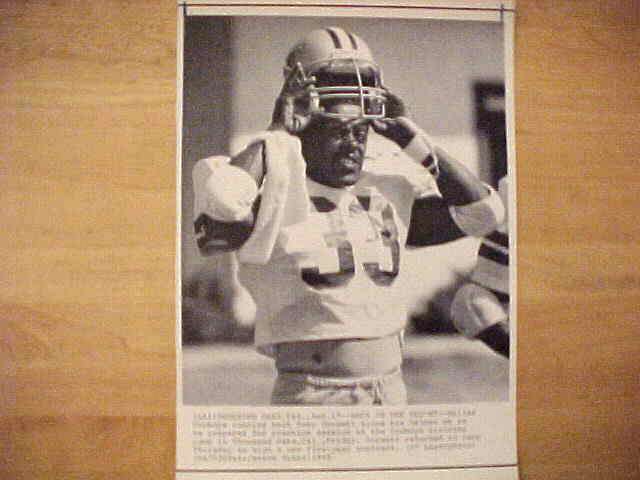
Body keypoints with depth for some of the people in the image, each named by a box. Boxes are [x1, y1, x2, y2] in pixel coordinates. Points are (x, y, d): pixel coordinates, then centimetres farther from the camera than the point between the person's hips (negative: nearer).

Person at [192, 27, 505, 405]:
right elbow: (221, 205, -31)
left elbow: (484, 210, 6)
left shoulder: (388, 194, 8)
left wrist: (411, 138, 3)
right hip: (311, 392, -6)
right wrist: (275, 136, -16)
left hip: (392, 388, 6)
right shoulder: (279, 194, -9)